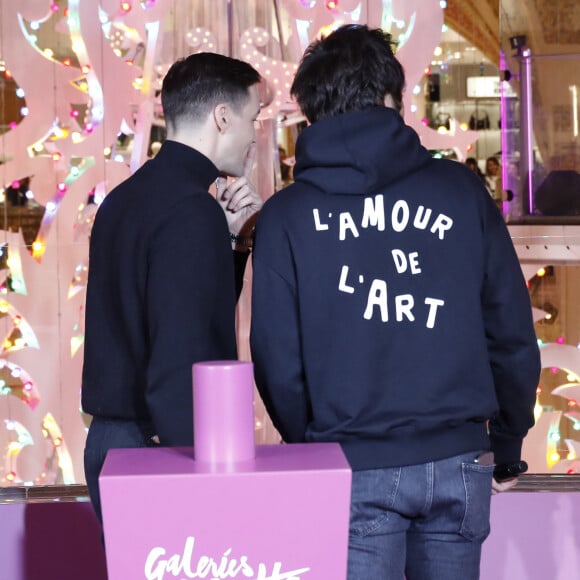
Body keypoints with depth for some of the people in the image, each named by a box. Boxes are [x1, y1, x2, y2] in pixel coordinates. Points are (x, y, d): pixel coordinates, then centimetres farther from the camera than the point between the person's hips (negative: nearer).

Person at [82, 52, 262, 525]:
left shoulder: (126, 198, 12)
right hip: (164, 448, -9)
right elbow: (180, 365, -23)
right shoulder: (192, 210, -16)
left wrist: (232, 240, 8)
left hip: (111, 438, 9)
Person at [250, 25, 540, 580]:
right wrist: (506, 446, 15)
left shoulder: (286, 215, -3)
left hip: (353, 469, -2)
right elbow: (512, 334, 3)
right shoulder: (460, 190, 1)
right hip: (458, 463, 2)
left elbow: (278, 361, -3)